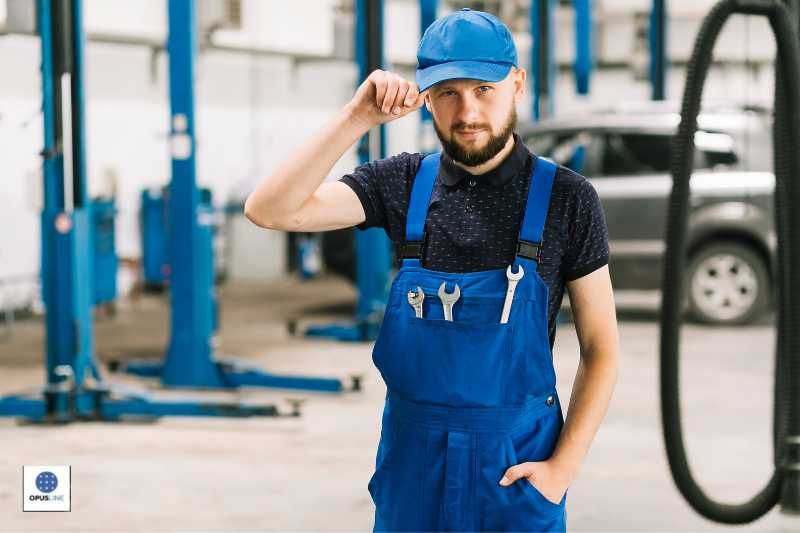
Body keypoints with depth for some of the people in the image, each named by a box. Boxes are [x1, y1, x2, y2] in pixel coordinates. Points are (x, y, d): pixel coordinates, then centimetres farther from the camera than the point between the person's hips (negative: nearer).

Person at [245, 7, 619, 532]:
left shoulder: (565, 198, -7)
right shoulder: (404, 183, -1)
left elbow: (601, 349, -3)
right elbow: (269, 210, -13)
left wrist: (563, 467, -11)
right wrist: (357, 119, -21)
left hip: (517, 460, -2)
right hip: (413, 450, 2)